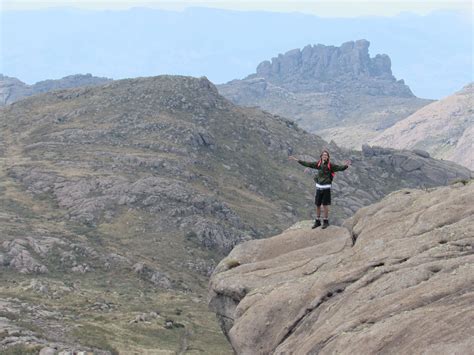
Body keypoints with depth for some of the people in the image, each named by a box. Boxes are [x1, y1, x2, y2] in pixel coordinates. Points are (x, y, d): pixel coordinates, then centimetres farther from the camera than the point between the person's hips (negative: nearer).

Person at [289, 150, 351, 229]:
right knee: (317, 205, 10)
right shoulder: (318, 164, 1)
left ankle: (326, 221, 16)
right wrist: (297, 160, 9)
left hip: (326, 188, -4)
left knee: (325, 205, 1)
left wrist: (345, 166, -39)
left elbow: (340, 168, -18)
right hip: (318, 187, 4)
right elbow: (307, 164, 8)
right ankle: (317, 221, 23)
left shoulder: (330, 165, -9)